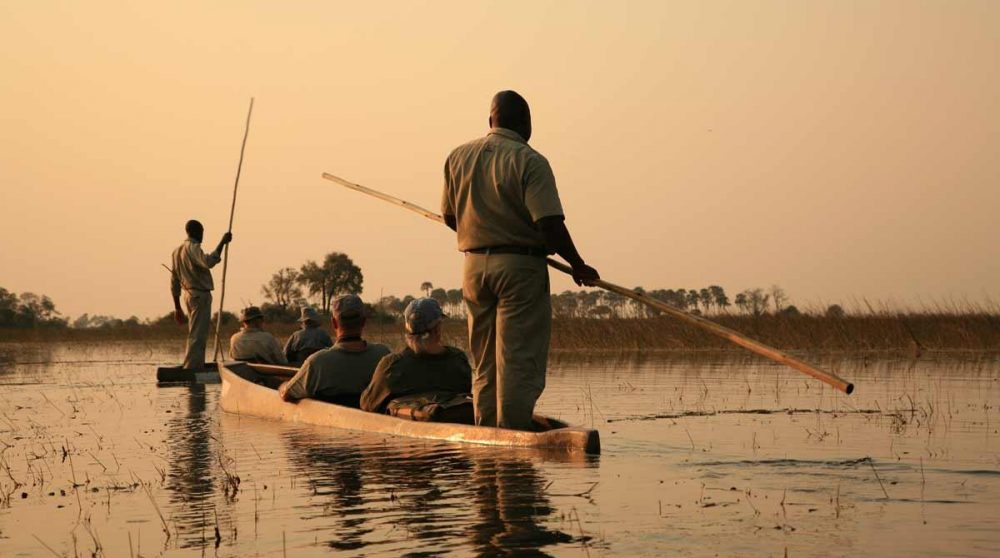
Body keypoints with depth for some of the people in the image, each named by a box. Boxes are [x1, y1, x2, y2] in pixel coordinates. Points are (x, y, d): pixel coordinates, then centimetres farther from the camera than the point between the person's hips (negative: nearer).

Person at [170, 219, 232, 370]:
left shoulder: (177, 251, 16)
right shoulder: (193, 248, -12)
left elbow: (174, 281, 17)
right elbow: (209, 262, -32)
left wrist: (177, 307, 20)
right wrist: (222, 243, -27)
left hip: (189, 295, 9)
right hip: (200, 295, -9)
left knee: (197, 335, 15)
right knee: (197, 336, -11)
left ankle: (198, 369, 18)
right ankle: (190, 370, -15)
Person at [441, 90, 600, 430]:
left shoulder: (458, 157, 7)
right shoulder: (529, 162, -11)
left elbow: (450, 217, 13)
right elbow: (549, 222, -17)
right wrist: (577, 265, -6)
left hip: (474, 265, 6)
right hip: (520, 266, -6)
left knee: (484, 363, 14)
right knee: (519, 361, -3)